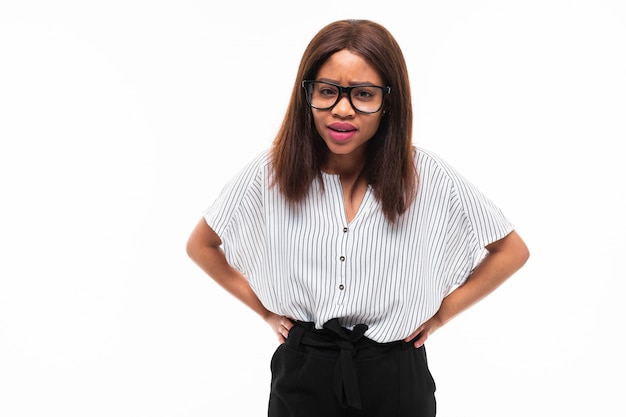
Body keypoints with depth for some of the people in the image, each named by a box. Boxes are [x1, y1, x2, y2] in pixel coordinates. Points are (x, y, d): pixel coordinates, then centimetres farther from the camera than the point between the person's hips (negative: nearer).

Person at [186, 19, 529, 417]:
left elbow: (512, 251, 2)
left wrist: (441, 313, -2)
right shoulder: (270, 172, -9)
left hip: (395, 378, 0)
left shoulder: (429, 177, -12)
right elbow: (201, 246, 8)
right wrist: (264, 308, 3)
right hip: (301, 373, 1)